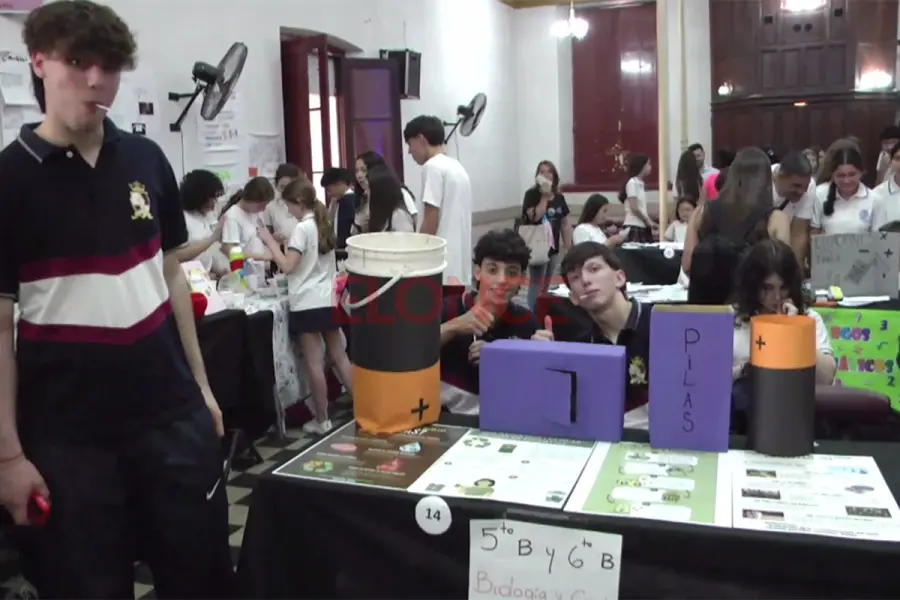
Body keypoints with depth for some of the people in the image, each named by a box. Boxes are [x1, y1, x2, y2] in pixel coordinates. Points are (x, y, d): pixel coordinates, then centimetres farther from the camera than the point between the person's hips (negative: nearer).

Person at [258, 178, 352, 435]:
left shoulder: (302, 229, -12)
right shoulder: (324, 225, 12)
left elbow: (288, 266, -17)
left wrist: (270, 241, -8)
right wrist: (282, 244, 20)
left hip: (307, 304, -8)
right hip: (329, 301, 8)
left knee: (314, 363, 0)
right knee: (339, 357, 13)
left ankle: (322, 420, 7)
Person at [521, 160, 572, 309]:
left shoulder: (559, 197, 9)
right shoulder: (531, 194, -7)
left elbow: (565, 224, 12)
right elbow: (535, 216, -24)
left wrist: (569, 248, 7)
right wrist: (544, 196, -17)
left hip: (554, 248, 6)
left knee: (546, 285, 14)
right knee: (537, 284, -9)